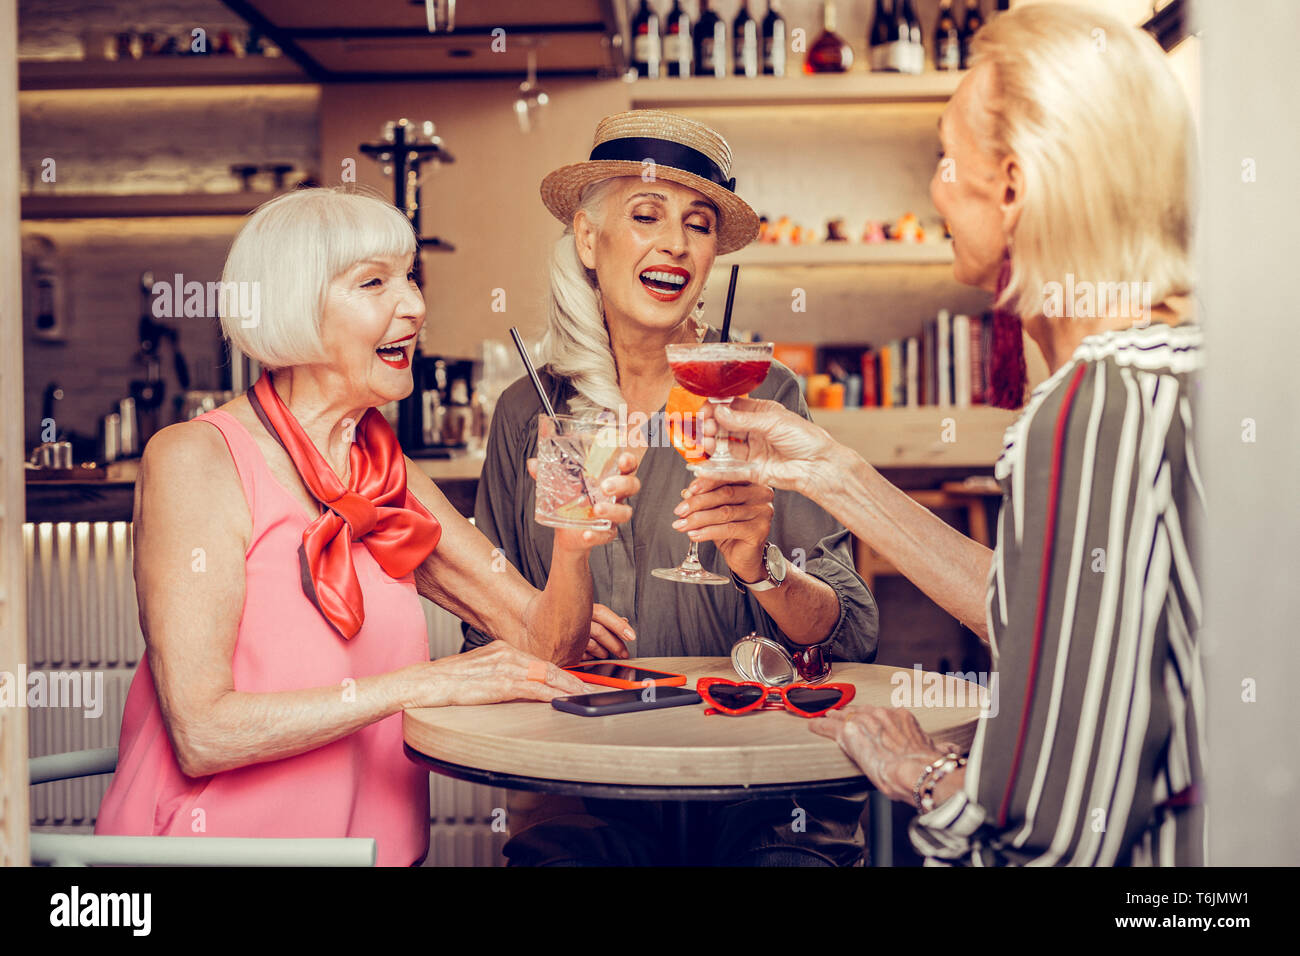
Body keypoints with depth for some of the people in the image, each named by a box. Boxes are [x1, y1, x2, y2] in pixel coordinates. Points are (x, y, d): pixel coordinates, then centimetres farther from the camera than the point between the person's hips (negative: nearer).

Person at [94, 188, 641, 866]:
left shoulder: (389, 475, 9)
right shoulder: (191, 459, -10)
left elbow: (545, 643, 6)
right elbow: (202, 733, -18)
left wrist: (574, 542, -14)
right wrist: (422, 684, -18)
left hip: (378, 843, 6)